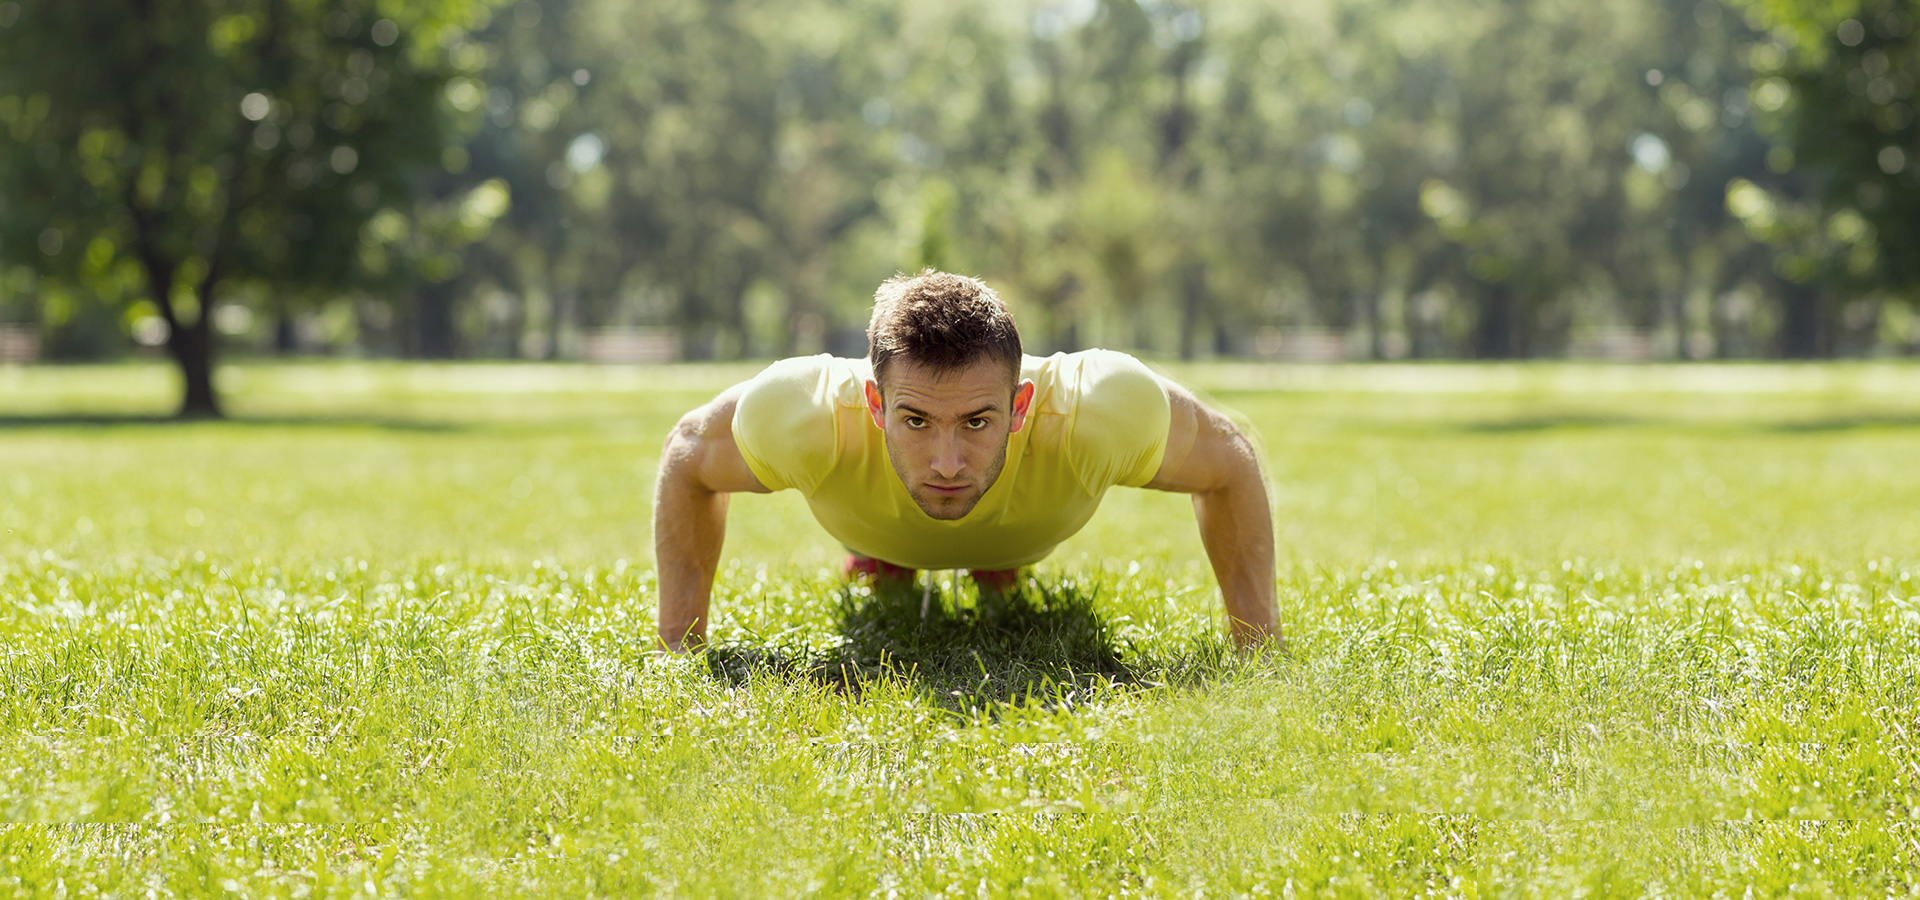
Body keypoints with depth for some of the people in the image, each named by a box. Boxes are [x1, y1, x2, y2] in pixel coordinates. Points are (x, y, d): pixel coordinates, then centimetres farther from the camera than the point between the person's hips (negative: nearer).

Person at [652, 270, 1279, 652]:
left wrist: (1255, 642, -29)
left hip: (1026, 532, 0)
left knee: (1000, 575, 37)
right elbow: (687, 455, -24)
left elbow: (1229, 462, -27)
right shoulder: (811, 417, -49)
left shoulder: (1094, 411, -50)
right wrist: (680, 642, -27)